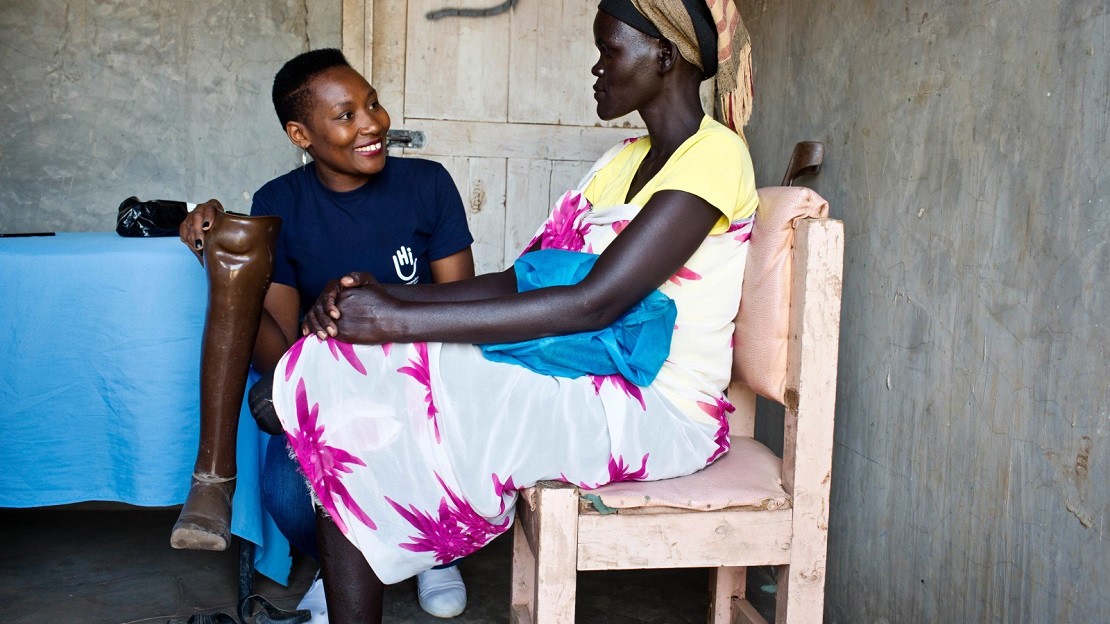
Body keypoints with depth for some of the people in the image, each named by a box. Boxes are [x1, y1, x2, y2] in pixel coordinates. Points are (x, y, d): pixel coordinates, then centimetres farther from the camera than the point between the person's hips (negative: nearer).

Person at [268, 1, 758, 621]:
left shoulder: (714, 154, -11)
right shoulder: (626, 159, 16)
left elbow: (595, 302, -23)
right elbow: (522, 279, 7)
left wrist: (400, 320, -24)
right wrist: (383, 295, -8)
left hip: (657, 409, -8)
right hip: (588, 382, 8)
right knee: (339, 370, -11)